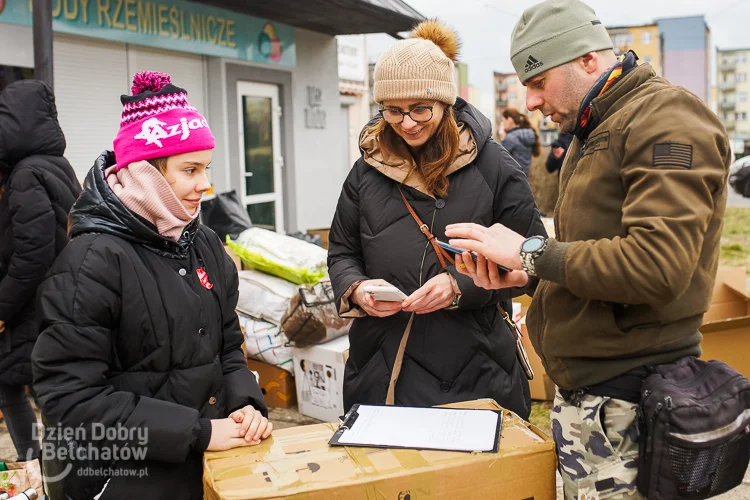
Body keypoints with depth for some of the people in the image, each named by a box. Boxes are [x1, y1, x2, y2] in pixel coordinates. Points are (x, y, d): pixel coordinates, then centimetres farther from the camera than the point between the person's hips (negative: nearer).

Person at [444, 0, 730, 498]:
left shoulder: (665, 120, -14)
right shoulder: (594, 130, 18)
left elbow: (656, 265, -25)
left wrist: (531, 251, -17)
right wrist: (524, 273, 3)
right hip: (585, 384, 9)